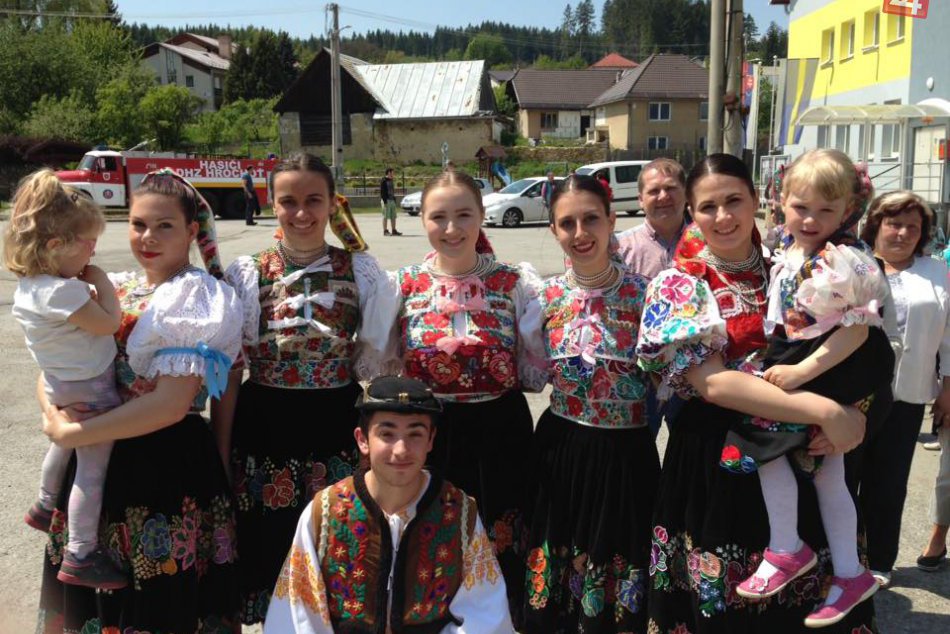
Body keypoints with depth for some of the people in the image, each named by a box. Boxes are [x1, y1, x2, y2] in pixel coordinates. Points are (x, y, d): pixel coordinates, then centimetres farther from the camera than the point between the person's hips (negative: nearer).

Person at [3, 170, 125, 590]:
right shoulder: (62, 291, -30)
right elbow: (109, 323, -22)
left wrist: (85, 285, 0)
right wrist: (102, 284, -13)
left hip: (64, 387, 10)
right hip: (91, 391, -10)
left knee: (63, 444, 32)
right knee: (92, 470, -2)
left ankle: (46, 507, 55)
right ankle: (80, 556, 5)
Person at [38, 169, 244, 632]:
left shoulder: (196, 300, -11)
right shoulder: (112, 290, 9)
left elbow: (170, 404, -19)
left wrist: (72, 434, -15)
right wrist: (55, 413, -9)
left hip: (169, 464, -6)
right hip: (99, 460, 6)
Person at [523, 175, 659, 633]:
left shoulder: (642, 294, -9)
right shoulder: (546, 297, -1)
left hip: (625, 456, -2)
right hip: (561, 451, 2)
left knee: (618, 591, 14)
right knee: (557, 587, 15)